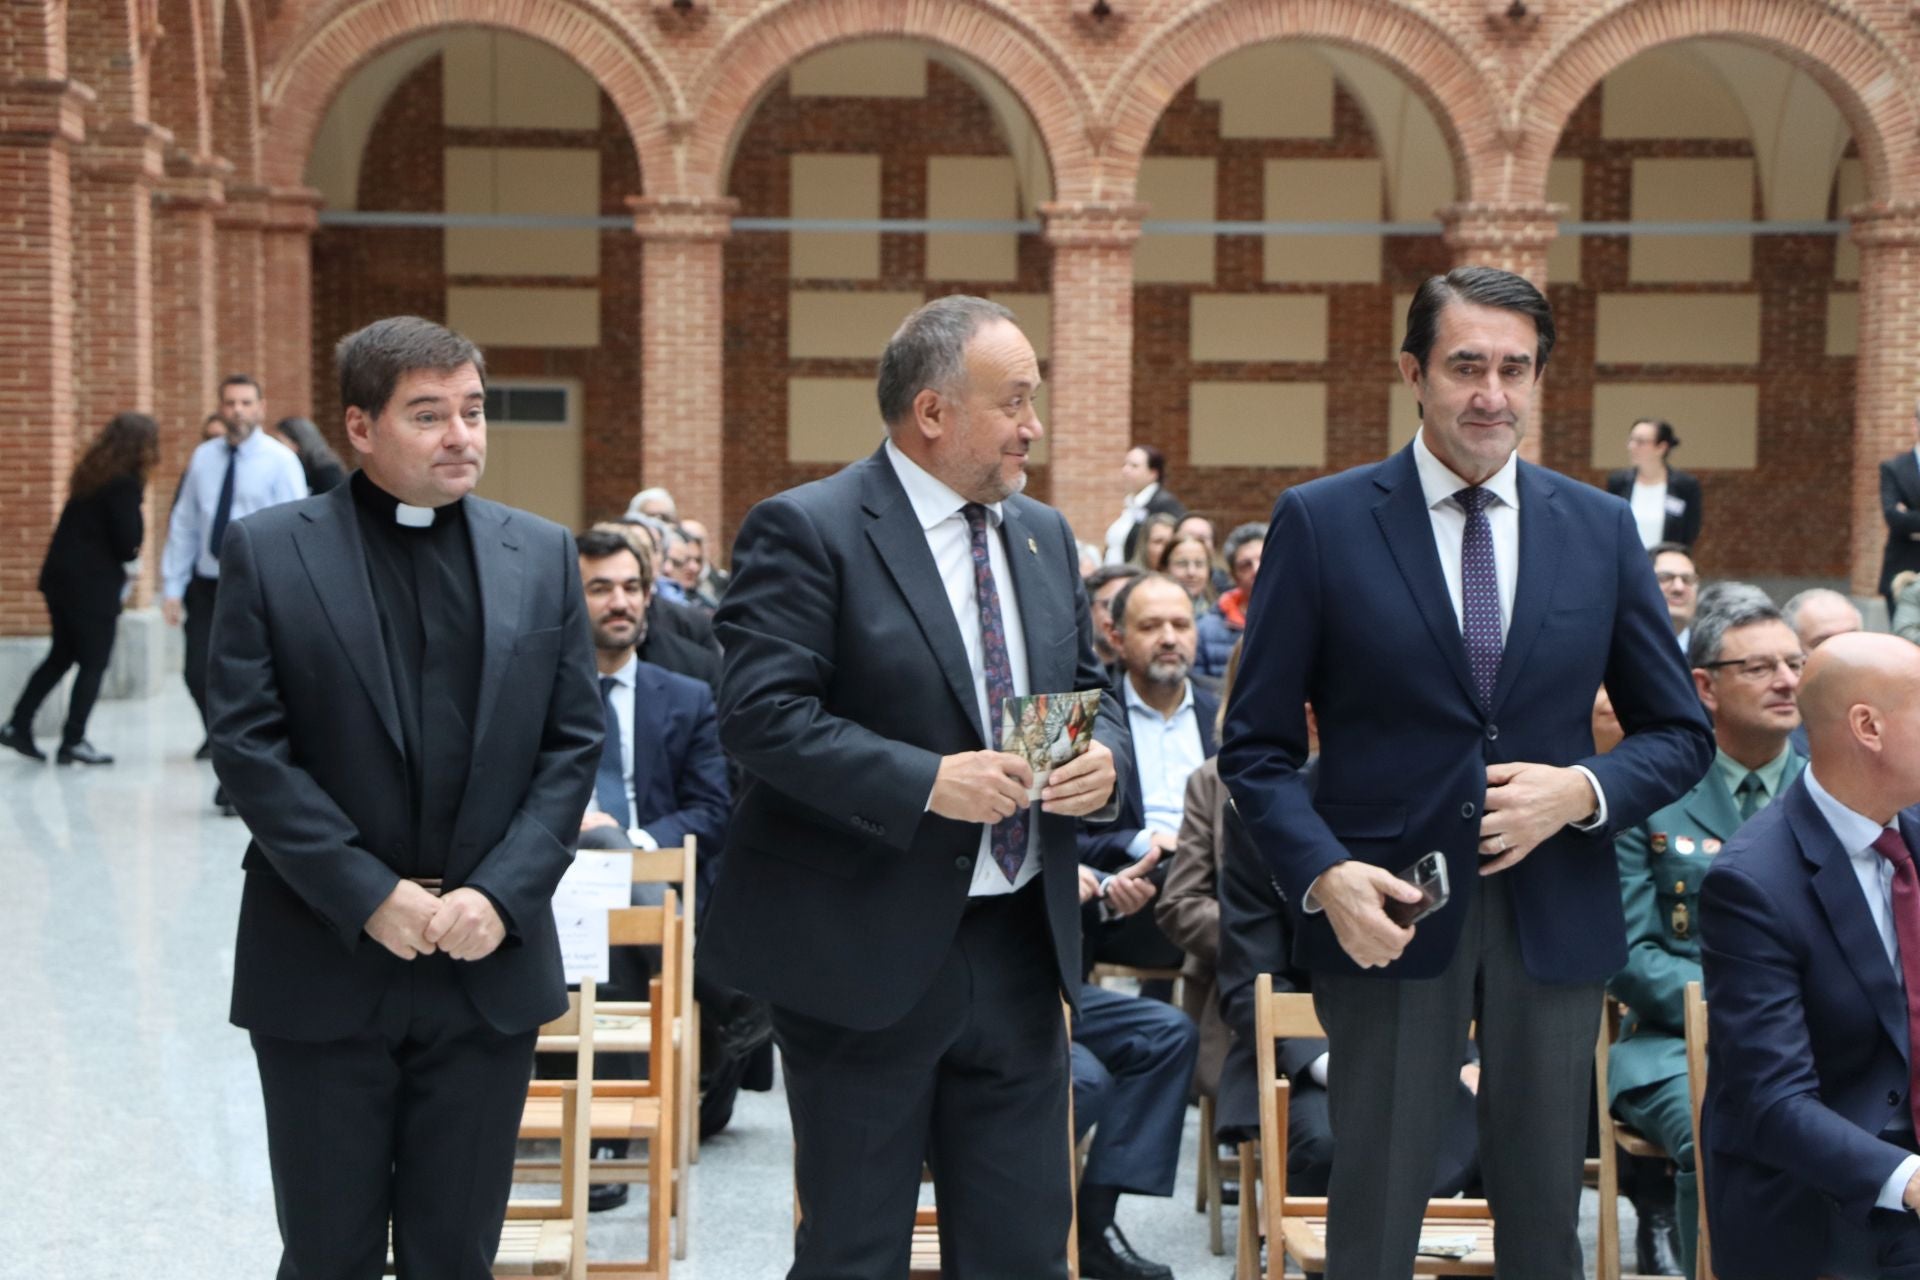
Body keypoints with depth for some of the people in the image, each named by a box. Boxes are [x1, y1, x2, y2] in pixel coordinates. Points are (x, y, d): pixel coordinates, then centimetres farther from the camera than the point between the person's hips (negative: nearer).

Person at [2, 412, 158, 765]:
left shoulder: (91, 475, 11)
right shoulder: (124, 484, -16)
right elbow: (128, 542, -18)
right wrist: (129, 554, 4)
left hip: (61, 575, 8)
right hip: (92, 584, -8)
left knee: (61, 655, 18)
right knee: (94, 663, 3)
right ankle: (73, 742, 5)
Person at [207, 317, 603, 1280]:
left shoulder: (542, 556, 6)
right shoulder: (268, 552, -2)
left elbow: (573, 745, 4)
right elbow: (248, 746, -7)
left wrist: (501, 893, -10)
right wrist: (368, 896, -14)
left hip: (489, 967, 2)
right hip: (324, 966, -2)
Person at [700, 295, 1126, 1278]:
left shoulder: (1044, 535, 12)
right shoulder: (804, 531, -10)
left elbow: (1091, 689, 20)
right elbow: (759, 714, -19)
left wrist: (1103, 756, -3)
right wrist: (926, 781, -25)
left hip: (1020, 945, 6)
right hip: (868, 949, -6)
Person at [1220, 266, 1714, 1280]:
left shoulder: (1601, 529, 6)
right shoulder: (1321, 522, -3)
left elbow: (1681, 735, 10)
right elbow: (1256, 746, -2)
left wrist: (1581, 790, -10)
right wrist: (1323, 873, -17)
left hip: (1557, 917, 3)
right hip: (1388, 912, -2)